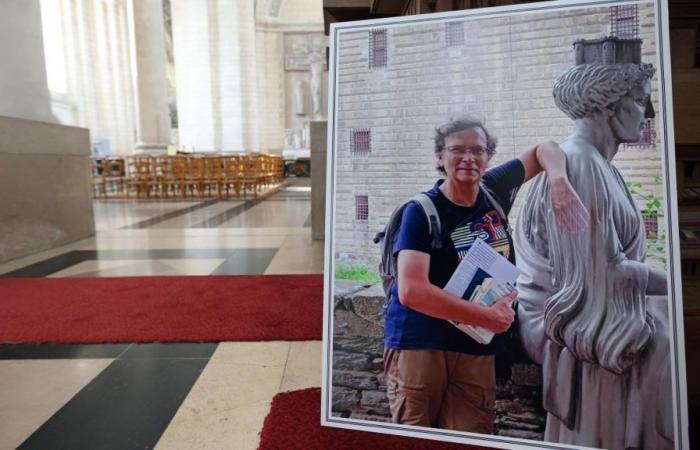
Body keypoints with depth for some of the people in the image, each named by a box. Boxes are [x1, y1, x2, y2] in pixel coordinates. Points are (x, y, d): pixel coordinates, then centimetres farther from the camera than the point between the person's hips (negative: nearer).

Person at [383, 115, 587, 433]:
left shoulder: (494, 190, 3)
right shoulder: (422, 211, -13)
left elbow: (544, 149, 17)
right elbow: (411, 291, -23)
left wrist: (558, 179, -7)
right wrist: (488, 317, -18)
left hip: (477, 350, 5)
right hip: (418, 346, -4)